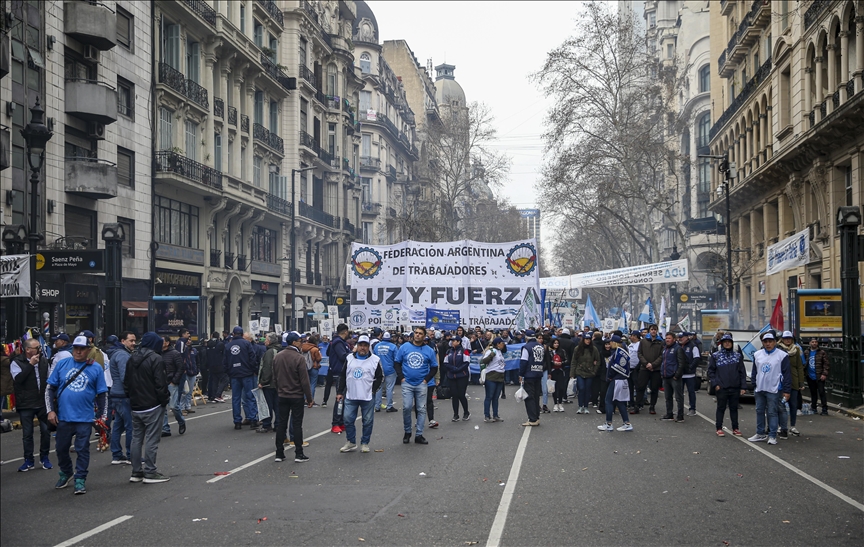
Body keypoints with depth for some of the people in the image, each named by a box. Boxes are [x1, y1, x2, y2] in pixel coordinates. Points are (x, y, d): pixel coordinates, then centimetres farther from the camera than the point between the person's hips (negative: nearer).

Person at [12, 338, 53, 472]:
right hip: (26, 404, -3)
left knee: (46, 431, 6)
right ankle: (28, 460, 16)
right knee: (27, 433, 4)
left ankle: (44, 457, 22)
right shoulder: (17, 363, -6)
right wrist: (31, 364, -22)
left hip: (43, 403, 3)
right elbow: (18, 378, -22)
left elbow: (50, 379, 14)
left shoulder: (44, 361, 5)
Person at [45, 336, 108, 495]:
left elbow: (102, 394, 4)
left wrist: (102, 416, 0)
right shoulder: (62, 365, 2)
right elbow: (50, 389, 6)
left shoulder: (96, 368, -1)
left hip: (84, 418, -2)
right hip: (63, 416, 2)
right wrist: (50, 410, -1)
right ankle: (66, 473, 35)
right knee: (61, 448, 14)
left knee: (82, 450, 2)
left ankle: (80, 480, 12)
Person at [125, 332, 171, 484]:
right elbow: (160, 384, -18)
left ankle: (136, 472, 16)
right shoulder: (155, 359, -15)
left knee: (136, 438, 12)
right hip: (152, 406, -8)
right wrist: (165, 399, -6)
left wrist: (131, 397, 19)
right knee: (151, 439, -3)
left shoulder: (131, 359, 11)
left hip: (135, 407, 8)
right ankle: (150, 472, -2)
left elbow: (125, 381, 14)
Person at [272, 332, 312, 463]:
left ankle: (279, 454, 12)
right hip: (297, 396, -5)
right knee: (297, 425, 0)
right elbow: (304, 381, -16)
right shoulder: (299, 358, -16)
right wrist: (309, 398, -9)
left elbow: (275, 378, 11)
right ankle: (299, 454, 3)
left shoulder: (278, 356, 4)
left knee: (281, 424, 10)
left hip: (282, 396, 5)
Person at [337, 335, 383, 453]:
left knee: (368, 421, 4)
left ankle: (365, 443, 17)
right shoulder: (349, 358, 6)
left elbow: (380, 377, 4)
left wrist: (373, 389, -7)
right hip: (350, 396, 2)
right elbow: (343, 376, 11)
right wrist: (340, 392, 8)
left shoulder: (375, 360, -1)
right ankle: (351, 443, 16)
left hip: (368, 398, -2)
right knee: (348, 420, 2)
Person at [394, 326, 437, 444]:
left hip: (421, 384, 1)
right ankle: (407, 432, 12)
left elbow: (434, 367, 9)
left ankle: (419, 435, 10)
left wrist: (426, 379, -2)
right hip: (407, 383, -1)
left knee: (421, 409, 3)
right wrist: (401, 376, -2)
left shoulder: (429, 350, 2)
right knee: (407, 407, -7)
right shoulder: (404, 347, 1)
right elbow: (396, 363, 7)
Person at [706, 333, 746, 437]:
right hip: (721, 388, -2)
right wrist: (715, 384, -7)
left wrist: (743, 387, 1)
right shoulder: (715, 356, 2)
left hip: (735, 388, 2)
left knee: (734, 408, 9)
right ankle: (719, 429, 10)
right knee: (721, 408, 3)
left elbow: (742, 372, 8)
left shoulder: (738, 356, 8)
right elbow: (711, 371, 3)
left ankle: (735, 428, 17)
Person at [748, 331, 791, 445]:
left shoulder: (782, 355, -4)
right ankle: (760, 434, 21)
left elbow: (787, 374, -4)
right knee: (759, 411, 11)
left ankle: (772, 436, 5)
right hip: (759, 389, 5)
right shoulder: (757, 355, 9)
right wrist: (754, 385, 11)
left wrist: (786, 391, -7)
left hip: (773, 390, -5)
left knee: (772, 413, -2)